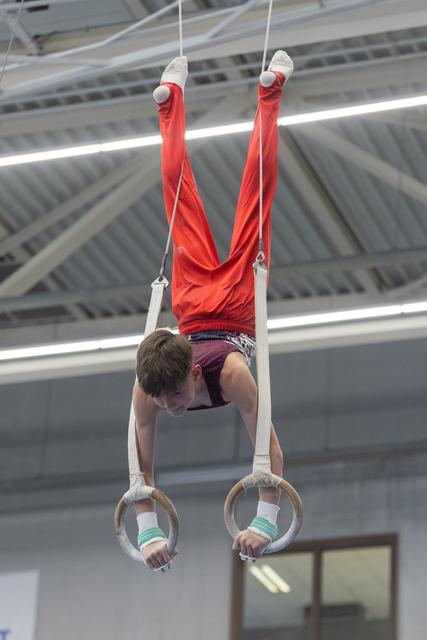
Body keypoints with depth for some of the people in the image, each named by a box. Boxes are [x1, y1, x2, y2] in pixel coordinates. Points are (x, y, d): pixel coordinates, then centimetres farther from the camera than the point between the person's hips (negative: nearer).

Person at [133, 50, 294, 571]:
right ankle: (172, 96, 39)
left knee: (254, 197, 15)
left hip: (237, 301, -2)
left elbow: (270, 451, -38)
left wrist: (265, 523, -42)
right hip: (193, 304, 2)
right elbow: (142, 461, -26)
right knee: (181, 199, 20)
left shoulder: (231, 374, -42)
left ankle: (270, 88, 27)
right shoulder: (146, 388, -35)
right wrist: (147, 531, -33)